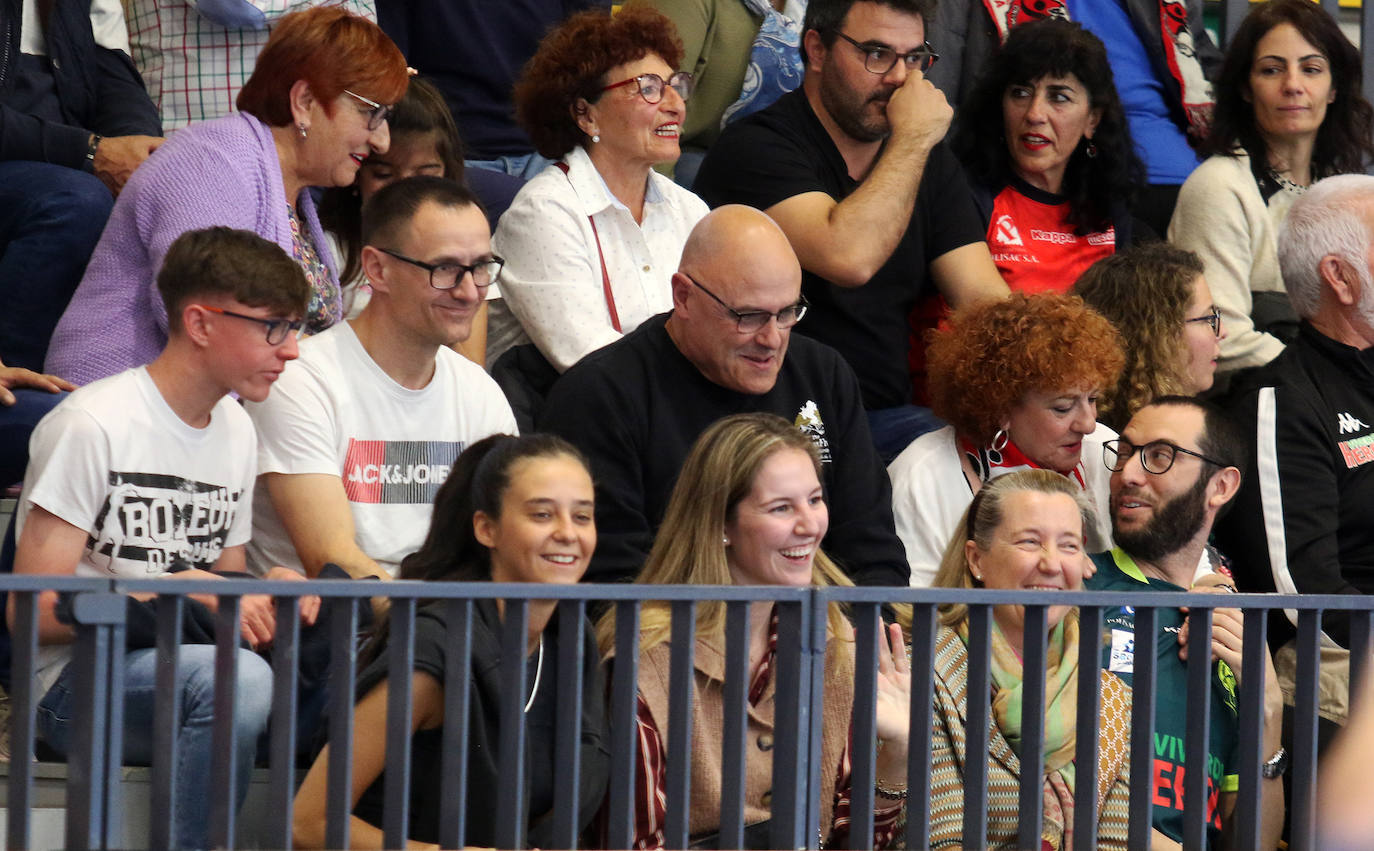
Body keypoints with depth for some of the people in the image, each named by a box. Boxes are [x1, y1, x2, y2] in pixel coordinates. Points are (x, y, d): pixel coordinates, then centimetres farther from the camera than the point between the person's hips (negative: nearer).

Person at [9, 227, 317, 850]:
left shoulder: (236, 430, 14)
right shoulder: (92, 426, -11)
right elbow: (34, 611, -14)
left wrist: (268, 594, -4)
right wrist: (183, 586, -20)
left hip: (188, 668, 7)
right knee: (237, 679, -36)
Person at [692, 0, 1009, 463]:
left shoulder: (930, 163, 14)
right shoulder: (753, 148, -8)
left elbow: (983, 300, 5)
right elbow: (849, 259, -25)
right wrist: (913, 138, -15)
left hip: (890, 420, 6)